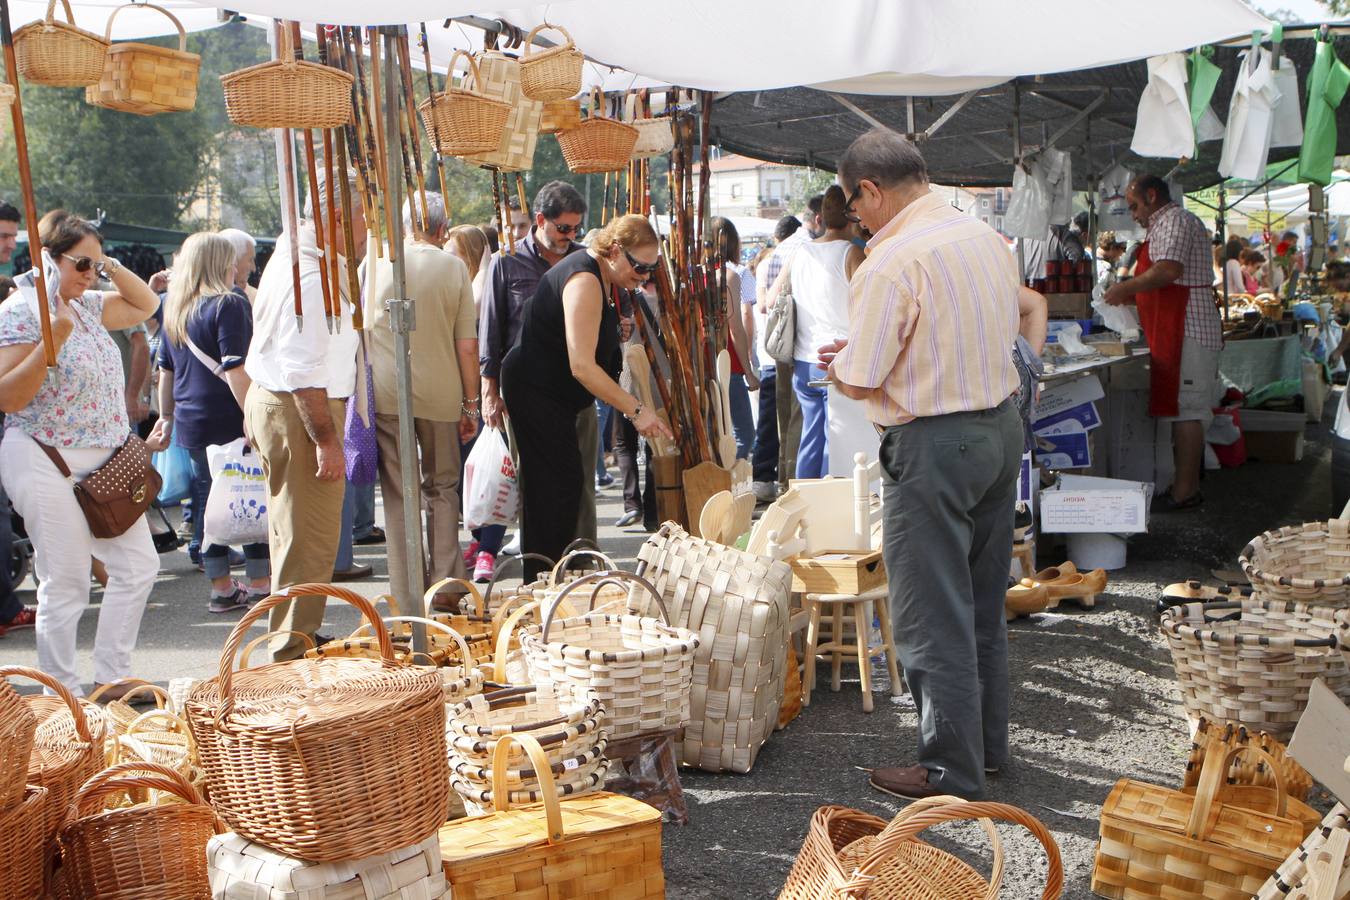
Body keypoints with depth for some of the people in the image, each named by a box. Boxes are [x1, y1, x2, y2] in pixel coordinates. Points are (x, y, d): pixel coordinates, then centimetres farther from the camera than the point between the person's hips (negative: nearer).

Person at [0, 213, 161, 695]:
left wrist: (113, 267, 9)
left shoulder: (86, 306, 11)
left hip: (105, 464, 9)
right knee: (66, 585, -3)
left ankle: (110, 678, 19)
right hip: (48, 465, -9)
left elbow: (144, 305, 25)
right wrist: (54, 337, -25)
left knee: (139, 565, 9)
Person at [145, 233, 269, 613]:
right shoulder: (230, 304, -10)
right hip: (229, 421, -7)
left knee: (208, 500, 11)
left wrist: (166, 418, 26)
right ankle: (259, 585, 8)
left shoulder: (175, 309, 12)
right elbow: (235, 369, -19)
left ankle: (221, 589, 17)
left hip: (192, 423, 7)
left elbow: (166, 369, 18)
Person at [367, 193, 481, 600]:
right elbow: (467, 345, -1)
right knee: (442, 488, 13)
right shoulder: (455, 267, 1)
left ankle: (409, 593, 7)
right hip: (440, 394, 0)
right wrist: (470, 403, 7)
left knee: (399, 493, 5)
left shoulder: (377, 264, 2)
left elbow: (360, 334, 8)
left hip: (386, 394, 0)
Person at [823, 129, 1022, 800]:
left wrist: (838, 362, 5)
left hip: (933, 445, -9)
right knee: (983, 605, 20)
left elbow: (857, 381, -19)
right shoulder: (987, 238, 7)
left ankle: (952, 774, 11)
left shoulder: (890, 262, -19)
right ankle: (988, 743, 33)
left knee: (933, 619, 2)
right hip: (1002, 426, 9)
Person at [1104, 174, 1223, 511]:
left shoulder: (1174, 221, -9)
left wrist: (1126, 288, -13)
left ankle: (1185, 491, -9)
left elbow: (1169, 269, -24)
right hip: (1180, 331, 11)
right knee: (1184, 409, 11)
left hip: (1187, 331, -11)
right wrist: (1133, 294, 18)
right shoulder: (1167, 223, 24)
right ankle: (1186, 484, 15)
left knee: (1185, 410, -10)